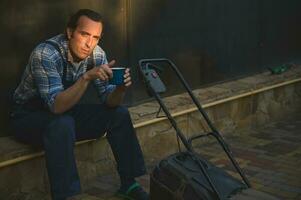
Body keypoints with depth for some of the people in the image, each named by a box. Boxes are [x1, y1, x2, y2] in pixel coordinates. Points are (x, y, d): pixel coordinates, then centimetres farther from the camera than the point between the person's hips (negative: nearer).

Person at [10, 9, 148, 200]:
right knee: (62, 124, -37)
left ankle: (128, 183, 0)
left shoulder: (96, 54, -12)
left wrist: (120, 88, -32)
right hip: (30, 116, -5)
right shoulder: (45, 53, -28)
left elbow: (109, 102, -10)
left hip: (67, 109, 6)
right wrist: (87, 77, -46)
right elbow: (56, 105, -36)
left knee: (119, 114, -10)